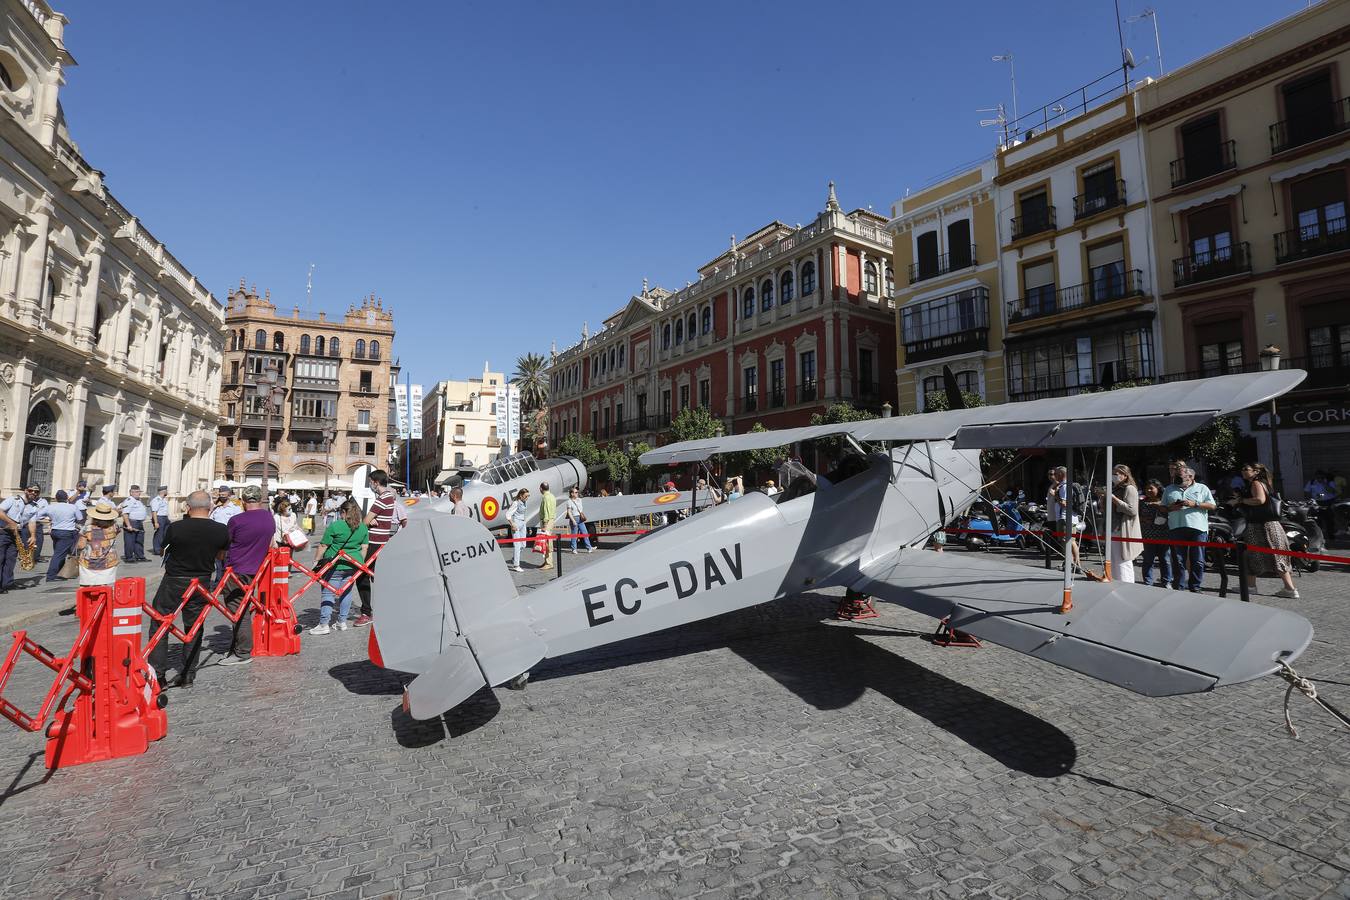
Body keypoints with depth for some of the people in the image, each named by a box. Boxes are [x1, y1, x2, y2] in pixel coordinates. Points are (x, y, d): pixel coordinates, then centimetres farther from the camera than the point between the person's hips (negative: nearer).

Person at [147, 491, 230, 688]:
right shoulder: (221, 530, -9)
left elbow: (162, 549, 4)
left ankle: (157, 675, 11)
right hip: (201, 584, 3)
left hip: (173, 583, -3)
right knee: (194, 629, 13)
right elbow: (221, 556, 8)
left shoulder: (175, 528, -16)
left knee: (159, 627, 12)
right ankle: (187, 676, 19)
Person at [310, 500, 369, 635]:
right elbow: (364, 548, 10)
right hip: (353, 564, 5)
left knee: (328, 593, 2)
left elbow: (323, 546, -6)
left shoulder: (335, 525, -8)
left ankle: (324, 624, 2)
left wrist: (317, 561, 2)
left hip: (335, 564, -5)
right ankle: (342, 622, 20)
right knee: (346, 592, 14)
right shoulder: (363, 528, 7)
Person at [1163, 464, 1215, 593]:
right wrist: (1171, 508, -3)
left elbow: (1212, 505, 4)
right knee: (1178, 560, 3)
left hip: (1198, 528, -1)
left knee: (1197, 561, 0)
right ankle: (1177, 588, 8)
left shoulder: (1202, 488, 12)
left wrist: (1195, 504, -10)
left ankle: (1195, 588, 9)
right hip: (1176, 528, 2)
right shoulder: (1169, 489, 17)